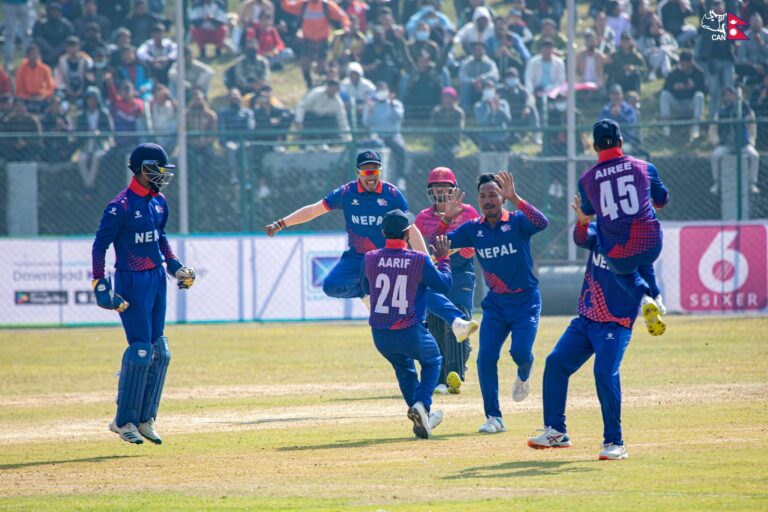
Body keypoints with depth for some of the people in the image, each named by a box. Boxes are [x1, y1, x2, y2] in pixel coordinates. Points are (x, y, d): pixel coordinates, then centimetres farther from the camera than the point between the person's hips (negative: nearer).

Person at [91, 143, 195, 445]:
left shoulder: (158, 202, 9)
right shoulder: (121, 205, -14)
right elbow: (100, 246, -12)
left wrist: (175, 266, 13)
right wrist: (100, 284, -17)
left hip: (157, 278, 8)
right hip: (132, 281, -8)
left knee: (159, 352, 7)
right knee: (141, 350, -10)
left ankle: (144, 419, 14)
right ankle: (124, 421, 0)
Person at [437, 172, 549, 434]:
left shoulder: (517, 222, -12)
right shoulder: (473, 229, 1)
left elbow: (541, 223, -33)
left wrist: (514, 198, -42)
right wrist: (447, 218, -20)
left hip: (525, 301, -4)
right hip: (495, 303, 4)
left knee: (520, 352, -17)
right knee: (486, 358, -7)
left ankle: (523, 375, 22)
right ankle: (494, 418, 2)